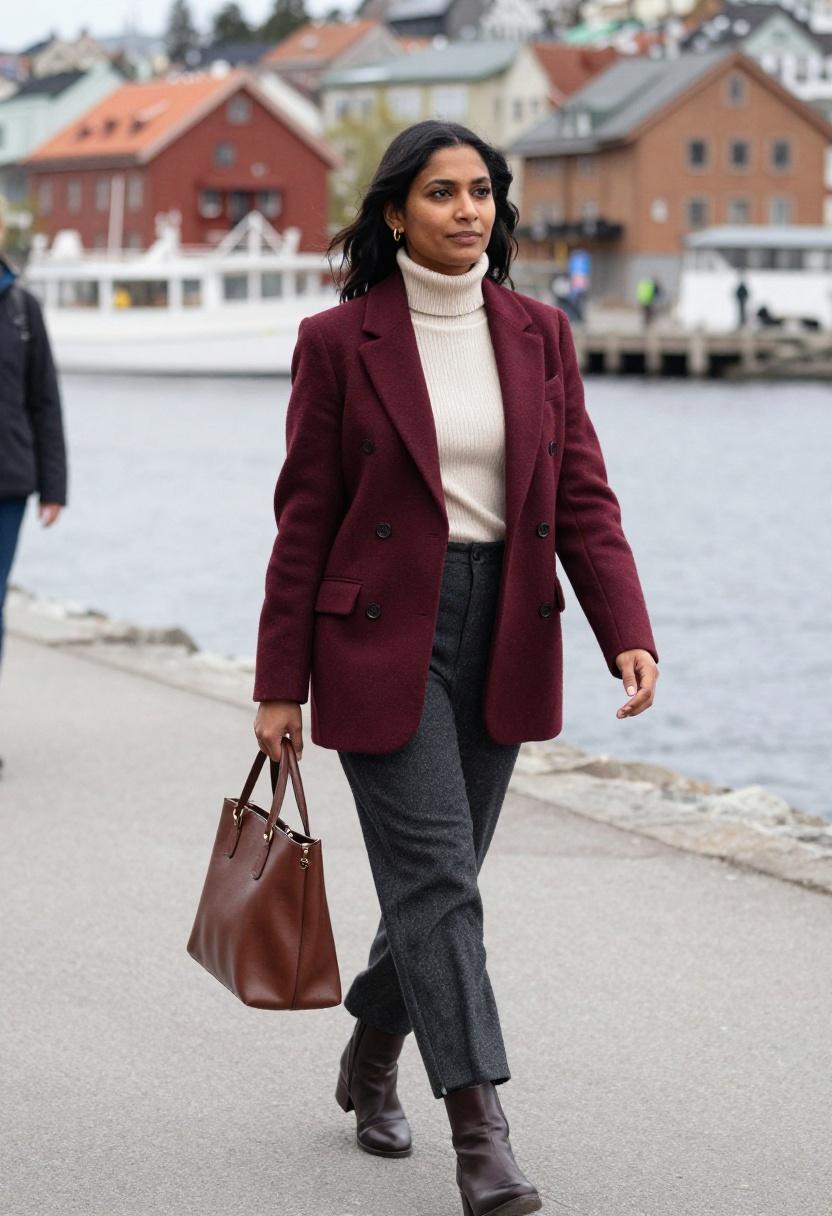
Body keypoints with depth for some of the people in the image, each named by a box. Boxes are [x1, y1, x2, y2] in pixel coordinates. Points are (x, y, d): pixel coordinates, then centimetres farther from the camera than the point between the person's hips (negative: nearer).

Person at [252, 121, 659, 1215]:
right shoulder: (339, 341, -5)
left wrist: (627, 632, -10)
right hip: (381, 634, -4)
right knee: (437, 876, -10)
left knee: (440, 872, 13)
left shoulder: (539, 334, 5)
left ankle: (371, 1057, 37)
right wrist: (281, 682, -3)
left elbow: (583, 497, 4)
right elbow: (305, 518, -3)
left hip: (503, 634, 4)